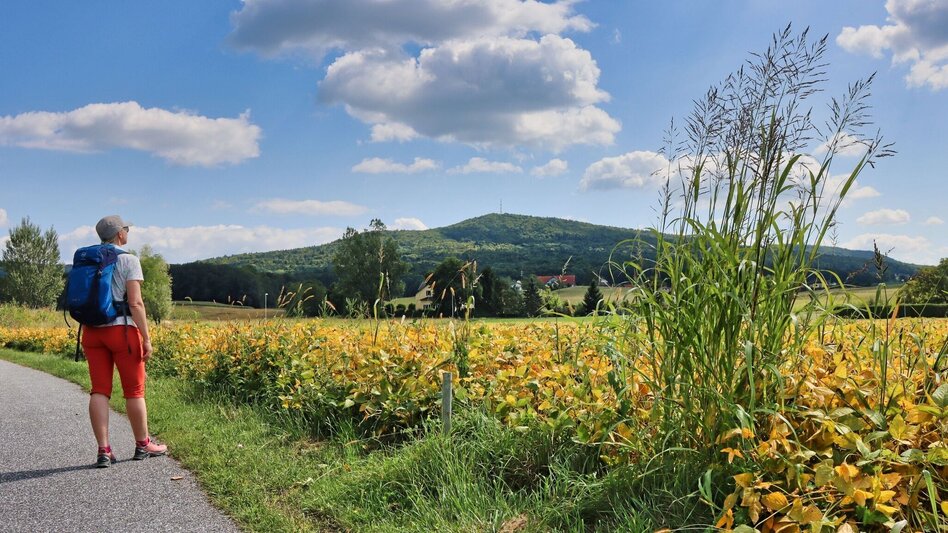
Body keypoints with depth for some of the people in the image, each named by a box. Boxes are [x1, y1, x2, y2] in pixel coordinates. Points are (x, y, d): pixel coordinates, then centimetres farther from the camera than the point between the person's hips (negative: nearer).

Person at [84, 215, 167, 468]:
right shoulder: (128, 260, -7)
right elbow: (135, 302, -14)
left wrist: (88, 327, 17)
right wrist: (146, 338, -10)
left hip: (92, 331, 6)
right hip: (122, 330, -5)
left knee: (99, 390, 5)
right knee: (134, 390, 7)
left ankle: (103, 451, 4)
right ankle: (143, 445, 19)